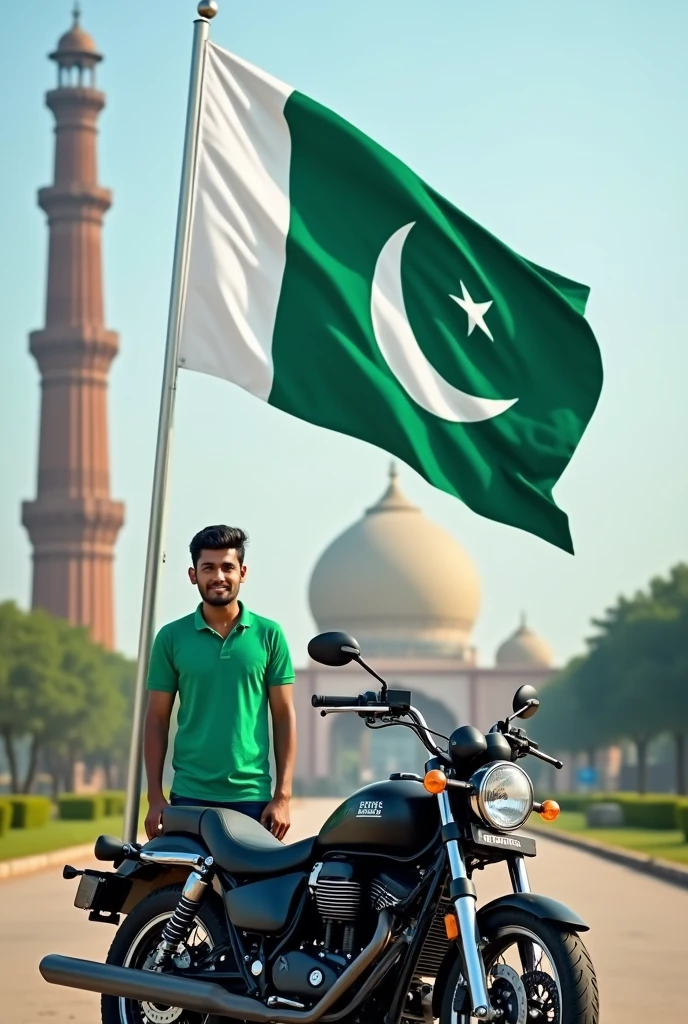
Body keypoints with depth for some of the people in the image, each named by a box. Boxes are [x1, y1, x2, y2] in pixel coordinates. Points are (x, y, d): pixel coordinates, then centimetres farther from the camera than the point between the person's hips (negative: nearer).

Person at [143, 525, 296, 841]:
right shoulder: (172, 637, 5)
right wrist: (155, 797, 0)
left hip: (252, 796, 0)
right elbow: (157, 720, 7)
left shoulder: (268, 635, 4)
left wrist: (283, 795, -3)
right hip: (190, 797, 0)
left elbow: (284, 717, 4)